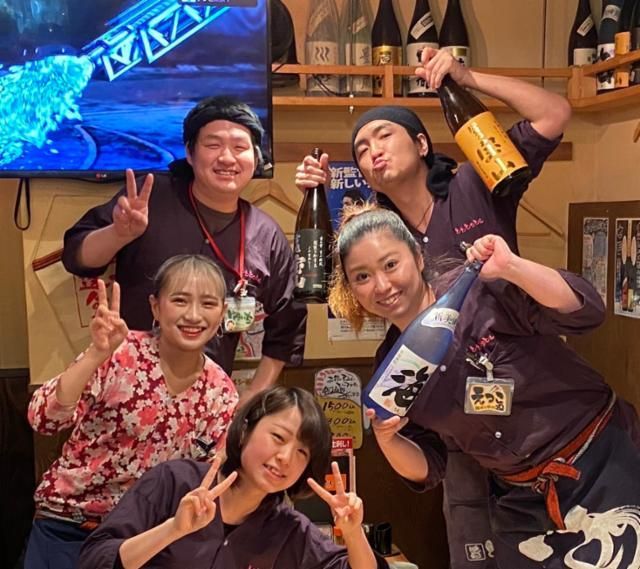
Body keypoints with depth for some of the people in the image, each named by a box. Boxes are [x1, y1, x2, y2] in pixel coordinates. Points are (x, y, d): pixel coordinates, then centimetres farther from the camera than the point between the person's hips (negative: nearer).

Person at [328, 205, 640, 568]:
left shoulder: (478, 288, -17)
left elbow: (586, 311, -26)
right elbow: (426, 470, 3)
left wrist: (510, 267, -39)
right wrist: (386, 438, -17)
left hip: (602, 464, -4)